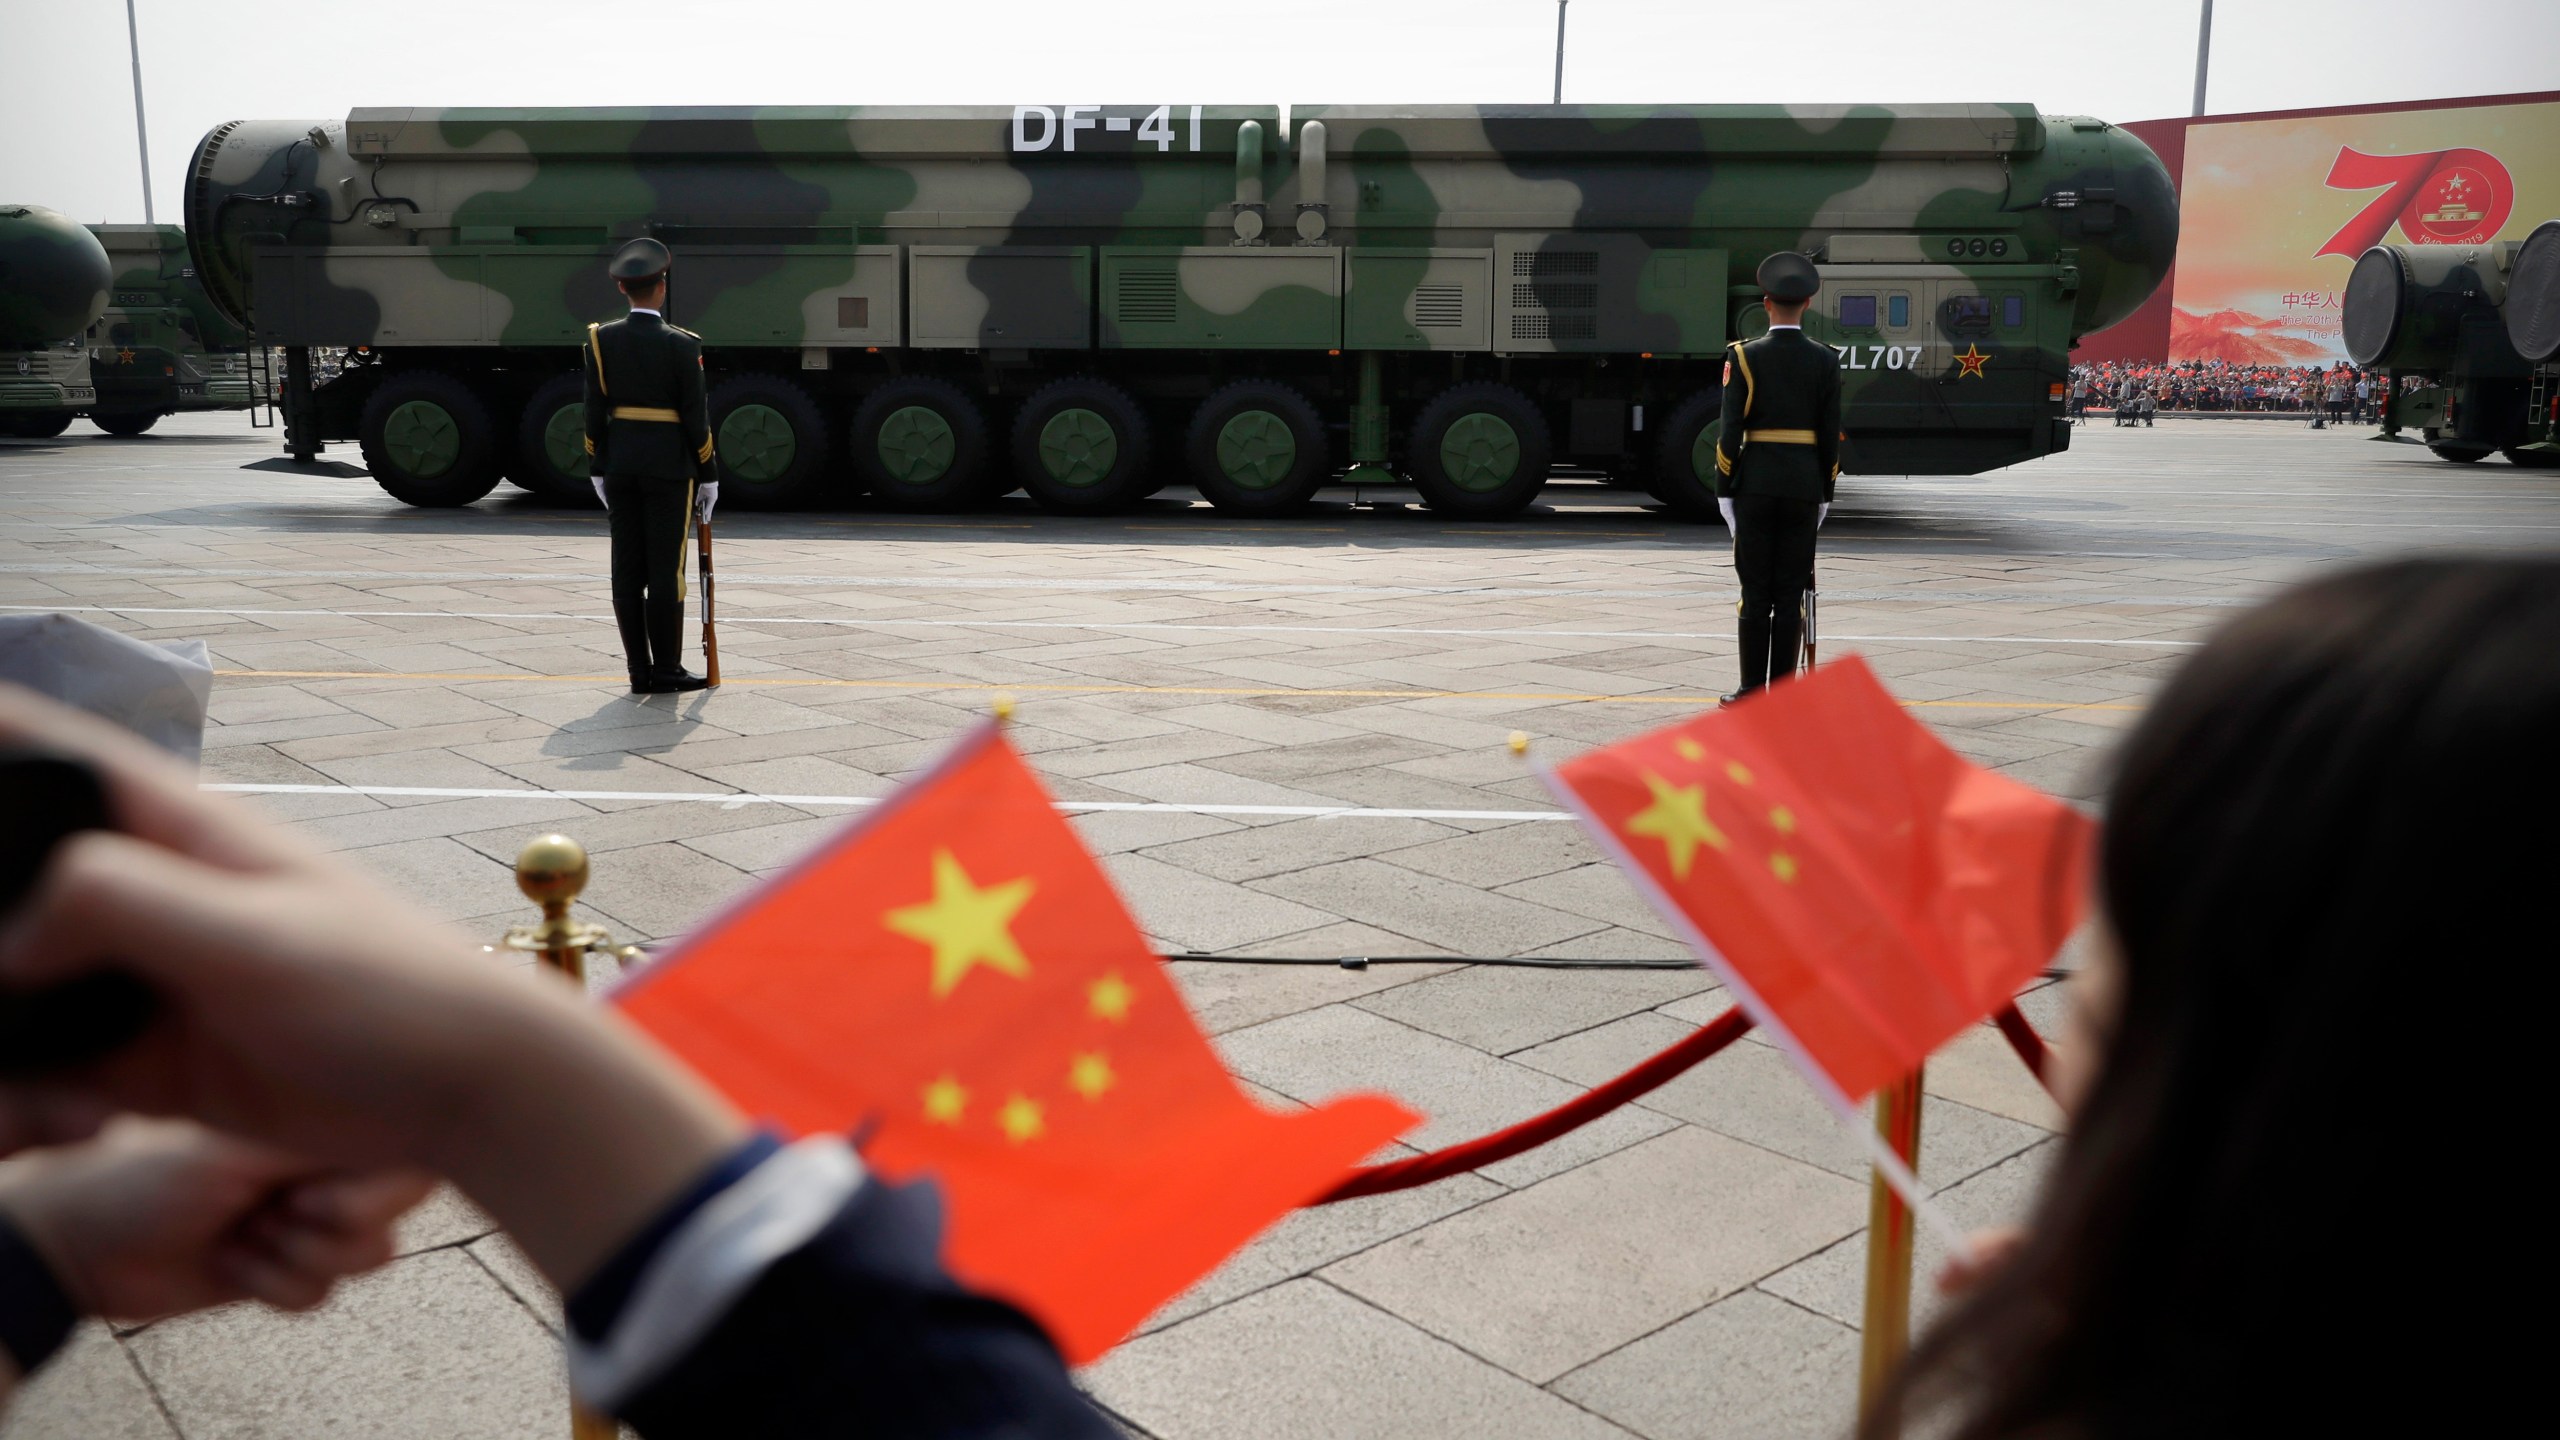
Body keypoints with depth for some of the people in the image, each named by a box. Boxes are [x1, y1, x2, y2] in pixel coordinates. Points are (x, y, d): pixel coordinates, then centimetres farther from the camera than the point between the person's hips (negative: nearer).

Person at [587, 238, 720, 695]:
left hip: (620, 465, 4)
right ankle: (666, 670, 3)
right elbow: (696, 416, -9)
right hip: (668, 467, -4)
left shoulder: (601, 339, 1)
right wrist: (708, 475, -1)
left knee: (628, 570, 6)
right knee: (665, 569, -1)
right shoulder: (681, 344, -10)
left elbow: (594, 412, 3)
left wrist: (599, 470, 11)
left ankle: (639, 670, 10)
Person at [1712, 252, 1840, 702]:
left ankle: (1752, 691, 5)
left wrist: (1723, 491, -2)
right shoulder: (1825, 360, 2)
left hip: (1755, 485, -2)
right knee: (1791, 593, 5)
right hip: (1804, 488, 2)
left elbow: (1731, 431, -8)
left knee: (1756, 592, 2)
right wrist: (1825, 493, 12)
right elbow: (1831, 435, 3)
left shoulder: (1744, 356, -5)